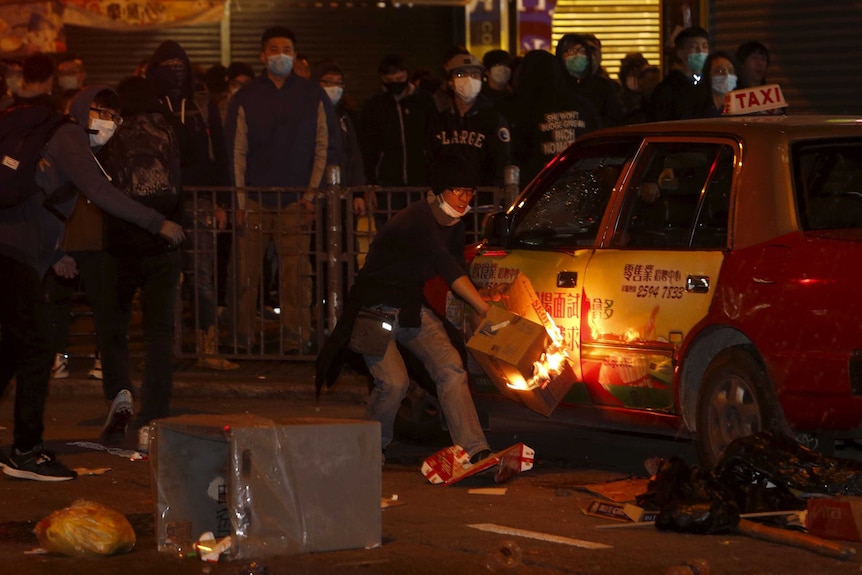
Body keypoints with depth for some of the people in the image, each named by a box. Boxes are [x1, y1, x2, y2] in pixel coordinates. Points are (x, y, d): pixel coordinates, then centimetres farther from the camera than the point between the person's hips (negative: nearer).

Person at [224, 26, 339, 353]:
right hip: (254, 203, 0)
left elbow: (326, 146, 7)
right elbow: (236, 152, 5)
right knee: (245, 274, -2)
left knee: (296, 274, -6)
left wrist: (312, 193, -1)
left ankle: (296, 339, -2)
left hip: (296, 202, 0)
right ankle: (241, 336, 5)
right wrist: (240, 202, -2)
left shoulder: (313, 96, 8)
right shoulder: (245, 99, 8)